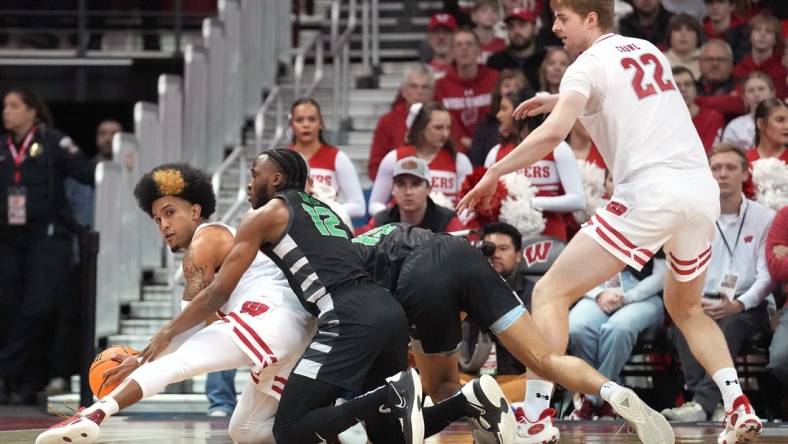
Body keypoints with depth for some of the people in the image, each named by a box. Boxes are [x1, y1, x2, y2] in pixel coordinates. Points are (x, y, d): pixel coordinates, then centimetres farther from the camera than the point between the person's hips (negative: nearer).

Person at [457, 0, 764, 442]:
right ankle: (739, 407, 9)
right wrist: (561, 101, 41)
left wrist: (494, 173, -6)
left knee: (551, 292, 0)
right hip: (704, 189, 7)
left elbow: (553, 133, -16)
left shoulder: (589, 64, 0)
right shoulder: (649, 50, 22)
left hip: (651, 190, -7)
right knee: (686, 308, 28)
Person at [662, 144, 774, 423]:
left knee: (731, 323, -36)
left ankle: (702, 402, -42)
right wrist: (695, 302, -16)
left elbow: (767, 275, -3)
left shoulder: (764, 219, 4)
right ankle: (715, 406, -39)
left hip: (747, 307, -2)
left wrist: (739, 304, -21)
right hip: (702, 302, 2)